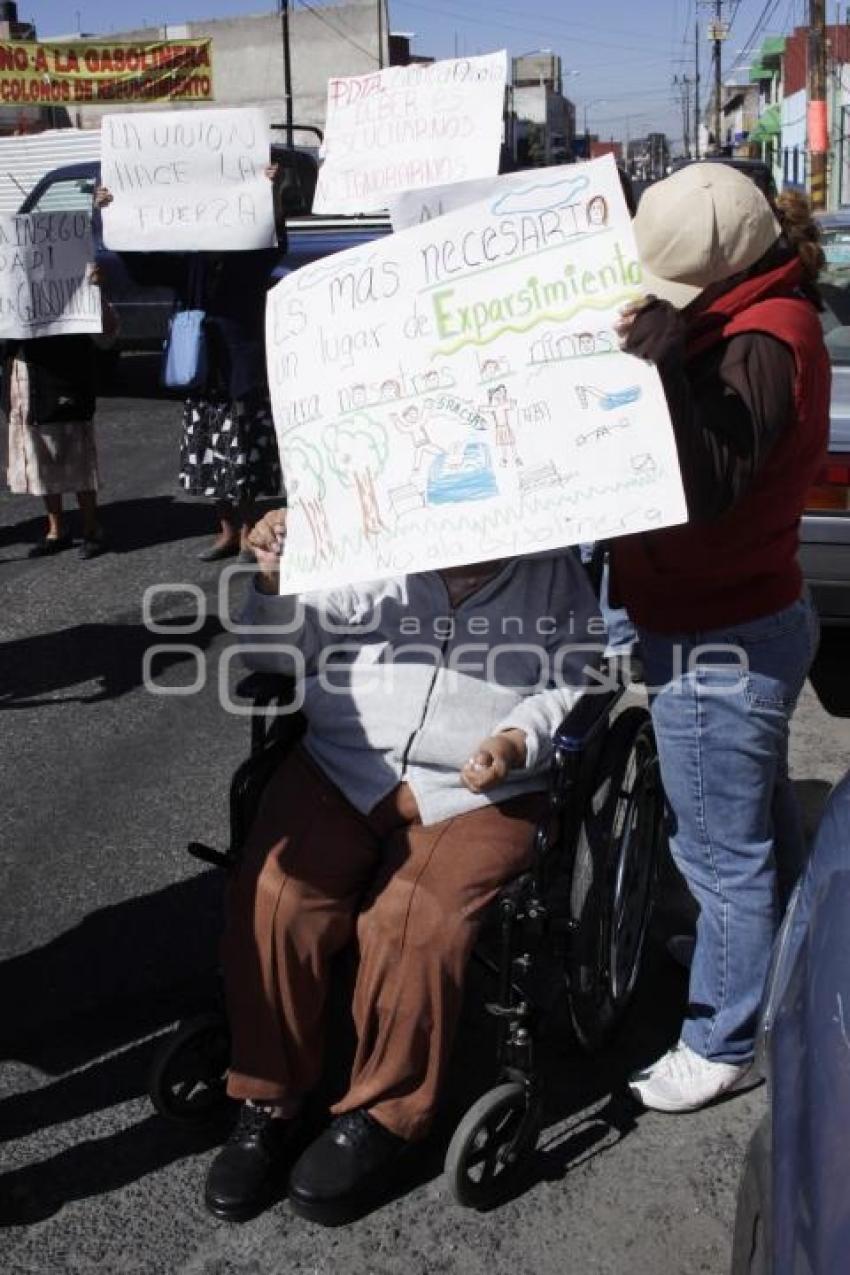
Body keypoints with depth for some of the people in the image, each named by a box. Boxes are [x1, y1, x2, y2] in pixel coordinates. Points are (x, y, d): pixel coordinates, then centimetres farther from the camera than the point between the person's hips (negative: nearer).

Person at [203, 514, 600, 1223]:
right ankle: (266, 1104, 0)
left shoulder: (557, 580, 9)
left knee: (416, 924, -28)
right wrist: (275, 582, -12)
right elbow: (279, 654, 8)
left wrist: (518, 740, -13)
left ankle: (381, 1117, -3)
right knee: (269, 901, -22)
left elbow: (570, 687, 7)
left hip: (475, 792, -2)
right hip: (339, 769, 2)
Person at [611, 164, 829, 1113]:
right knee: (762, 833, 25)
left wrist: (660, 365, -38)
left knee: (723, 853, 5)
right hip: (754, 619, 10)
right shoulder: (766, 322, 7)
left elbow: (705, 490, -31)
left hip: (717, 644, -10)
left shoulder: (759, 348, -23)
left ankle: (721, 1046, 23)